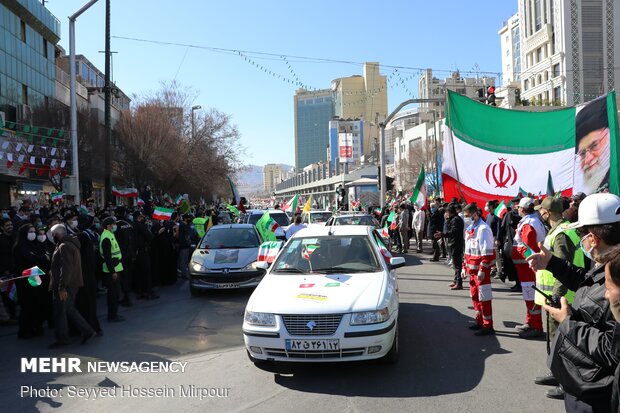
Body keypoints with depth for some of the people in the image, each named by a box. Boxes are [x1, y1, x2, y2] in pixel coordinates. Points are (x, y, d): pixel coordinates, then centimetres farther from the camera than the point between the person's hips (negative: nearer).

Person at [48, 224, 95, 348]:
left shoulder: (64, 247, -17)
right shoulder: (71, 244, 15)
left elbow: (66, 268, -26)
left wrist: (62, 287, -26)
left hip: (64, 287, -10)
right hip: (72, 284, 10)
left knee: (60, 312, 1)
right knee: (69, 309, 15)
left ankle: (62, 339, 11)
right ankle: (87, 331, 14)